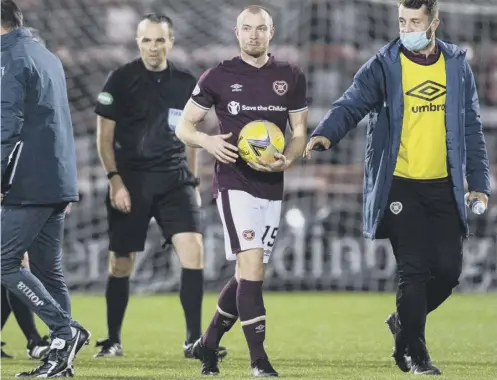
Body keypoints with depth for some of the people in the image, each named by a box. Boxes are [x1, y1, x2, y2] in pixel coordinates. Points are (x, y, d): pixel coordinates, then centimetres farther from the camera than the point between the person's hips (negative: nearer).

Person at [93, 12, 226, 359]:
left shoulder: (186, 83, 7)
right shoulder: (121, 80, -3)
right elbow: (105, 137, -2)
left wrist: (193, 182, 16)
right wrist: (115, 180, -11)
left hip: (174, 180, 2)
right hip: (131, 181, -2)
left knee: (193, 250, -13)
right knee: (121, 262, 2)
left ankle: (194, 339, -9)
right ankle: (113, 340, 17)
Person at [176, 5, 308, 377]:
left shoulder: (291, 77, 6)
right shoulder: (219, 77, 0)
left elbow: (300, 132, 10)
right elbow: (184, 126, 5)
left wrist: (286, 161, -11)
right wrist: (208, 141, -16)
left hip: (272, 187, 4)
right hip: (234, 183, -4)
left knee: (248, 275, 10)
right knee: (252, 267, -17)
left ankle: (208, 343, 28)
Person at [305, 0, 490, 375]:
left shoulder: (457, 64, 7)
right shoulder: (383, 66, -3)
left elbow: (471, 126, 10)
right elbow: (352, 104, -14)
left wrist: (479, 182, 6)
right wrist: (326, 133, -34)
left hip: (443, 186, 3)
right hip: (400, 186, -3)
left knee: (448, 270, 1)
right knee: (414, 270, -5)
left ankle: (404, 323, 28)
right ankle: (414, 353, 8)